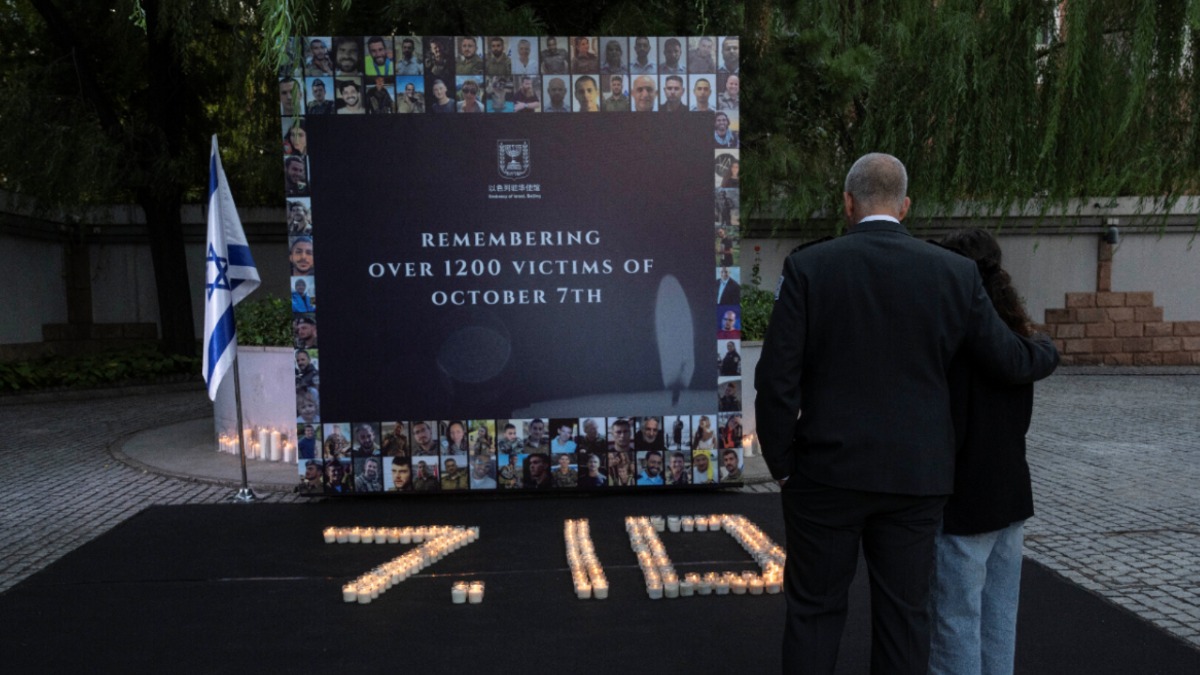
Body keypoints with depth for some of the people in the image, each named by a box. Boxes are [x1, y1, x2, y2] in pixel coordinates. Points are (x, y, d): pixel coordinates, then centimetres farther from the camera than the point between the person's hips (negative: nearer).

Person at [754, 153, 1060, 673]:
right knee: (904, 612, 14)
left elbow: (777, 377, -11)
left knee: (814, 611, 10)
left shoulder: (808, 267, -8)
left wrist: (781, 464, 1)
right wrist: (1047, 354, 30)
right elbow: (1009, 361, 7)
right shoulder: (955, 273, -1)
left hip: (829, 471, -2)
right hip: (915, 476, 2)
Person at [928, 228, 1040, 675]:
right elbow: (1021, 416, 14)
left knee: (957, 621, 3)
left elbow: (948, 426, -19)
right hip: (1012, 492, 8)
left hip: (964, 501, -8)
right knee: (999, 619, 17)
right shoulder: (1016, 333, 7)